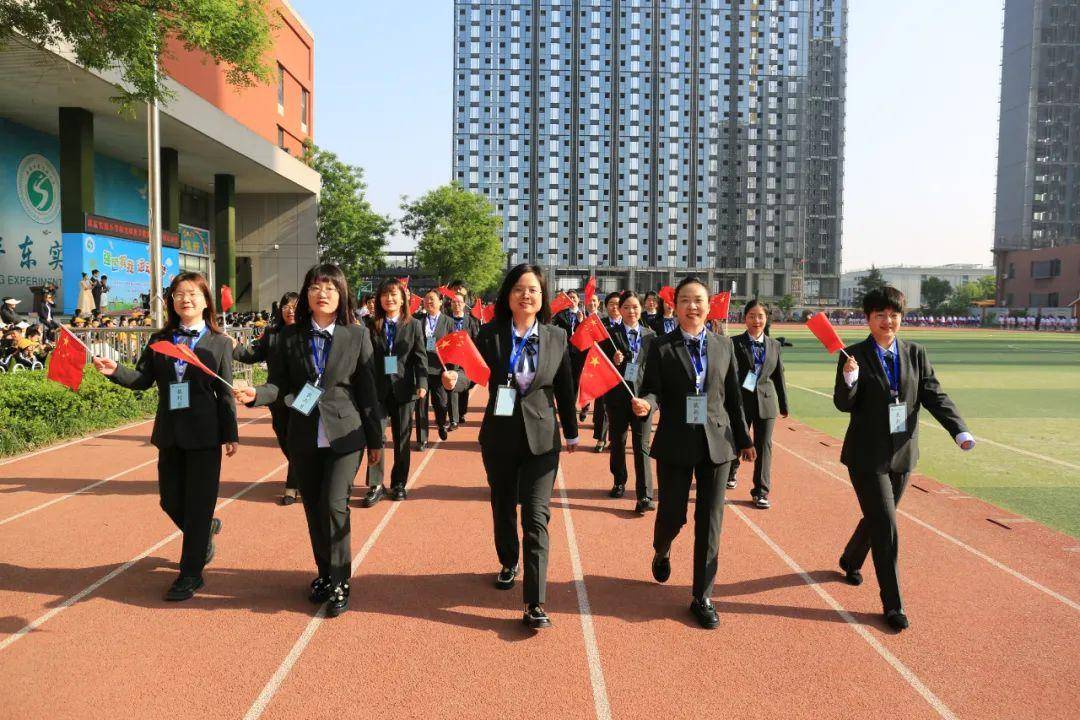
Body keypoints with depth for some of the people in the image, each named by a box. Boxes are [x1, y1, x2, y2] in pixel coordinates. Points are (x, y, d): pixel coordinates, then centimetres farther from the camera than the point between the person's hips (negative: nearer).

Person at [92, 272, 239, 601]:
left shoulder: (219, 343, -2)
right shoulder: (159, 340, 8)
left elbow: (225, 392, -2)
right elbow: (143, 379, 1)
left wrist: (231, 435, -4)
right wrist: (115, 371, -18)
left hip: (204, 434, -4)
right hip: (169, 434, 4)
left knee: (198, 503, 1)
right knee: (171, 501, 12)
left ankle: (191, 573, 13)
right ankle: (206, 530, 43)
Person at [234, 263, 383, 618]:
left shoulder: (357, 335, -2)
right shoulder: (290, 336, 4)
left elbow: (367, 391, -1)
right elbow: (279, 383, 1)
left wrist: (375, 439, 1)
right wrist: (256, 394, -22)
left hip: (344, 434, -3)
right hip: (304, 437, 3)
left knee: (334, 505, -12)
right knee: (314, 509, 12)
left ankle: (339, 583, 3)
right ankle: (324, 572, 31)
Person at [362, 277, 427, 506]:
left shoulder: (413, 325, 4)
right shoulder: (371, 325, 4)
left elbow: (420, 357, 1)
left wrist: (422, 384, -11)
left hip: (403, 389, 1)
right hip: (377, 390, 0)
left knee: (402, 439, 9)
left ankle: (399, 483, 22)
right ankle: (375, 485, 3)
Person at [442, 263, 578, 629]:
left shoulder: (556, 337, -2)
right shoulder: (490, 334, -4)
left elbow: (564, 389, 5)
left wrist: (572, 432, 14)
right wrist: (453, 378, -34)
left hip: (541, 438, -1)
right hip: (499, 436, 2)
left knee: (536, 516, -7)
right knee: (503, 508, 19)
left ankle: (535, 604, -4)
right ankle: (508, 563, 46)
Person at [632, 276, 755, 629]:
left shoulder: (724, 346, 6)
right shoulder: (661, 347, -2)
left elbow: (733, 396, 10)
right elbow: (653, 390, -5)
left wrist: (744, 439, 13)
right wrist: (645, 403, -28)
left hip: (717, 442, 2)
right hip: (675, 443, -2)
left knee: (710, 523, 4)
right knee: (672, 514, 7)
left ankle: (702, 597, 17)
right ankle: (661, 553, 44)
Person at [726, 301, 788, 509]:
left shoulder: (774, 345, 7)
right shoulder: (735, 343, -5)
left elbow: (778, 375, 10)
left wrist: (784, 405, 12)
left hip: (767, 402, 3)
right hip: (741, 400, -2)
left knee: (764, 446, 3)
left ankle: (761, 491, 12)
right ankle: (731, 472, 41)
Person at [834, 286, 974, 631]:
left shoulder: (915, 353, 3)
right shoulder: (855, 355, -8)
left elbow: (934, 395, -2)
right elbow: (843, 404, -13)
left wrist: (960, 431, -16)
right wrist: (849, 379, -34)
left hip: (902, 453, 5)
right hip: (867, 456, -4)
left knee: (877, 518, 19)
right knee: (886, 525, -6)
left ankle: (850, 561, 47)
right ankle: (892, 603, 6)